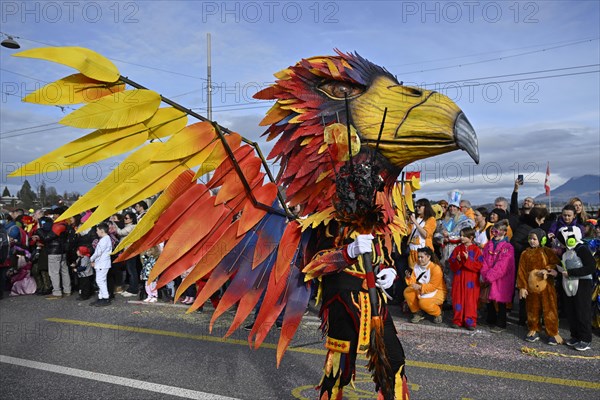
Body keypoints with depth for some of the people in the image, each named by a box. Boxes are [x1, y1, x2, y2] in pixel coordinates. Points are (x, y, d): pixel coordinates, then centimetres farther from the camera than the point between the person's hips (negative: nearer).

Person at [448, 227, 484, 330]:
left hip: (471, 280, -3)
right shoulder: (458, 248, 8)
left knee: (471, 301, 1)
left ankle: (470, 322, 10)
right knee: (458, 299, 6)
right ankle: (458, 320, 15)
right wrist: (457, 261, -14)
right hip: (459, 279, 3)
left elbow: (479, 266, -11)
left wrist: (468, 259, -20)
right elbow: (452, 266, 6)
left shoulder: (476, 250, -3)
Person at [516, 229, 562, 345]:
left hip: (546, 286, -2)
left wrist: (546, 270, -20)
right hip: (531, 287, 3)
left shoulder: (547, 251, -2)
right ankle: (533, 331, 24)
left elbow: (557, 264, -4)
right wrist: (522, 287, -2)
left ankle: (553, 333, 11)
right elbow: (521, 271, 2)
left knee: (549, 309, 0)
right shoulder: (525, 254, 4)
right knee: (532, 309, 11)